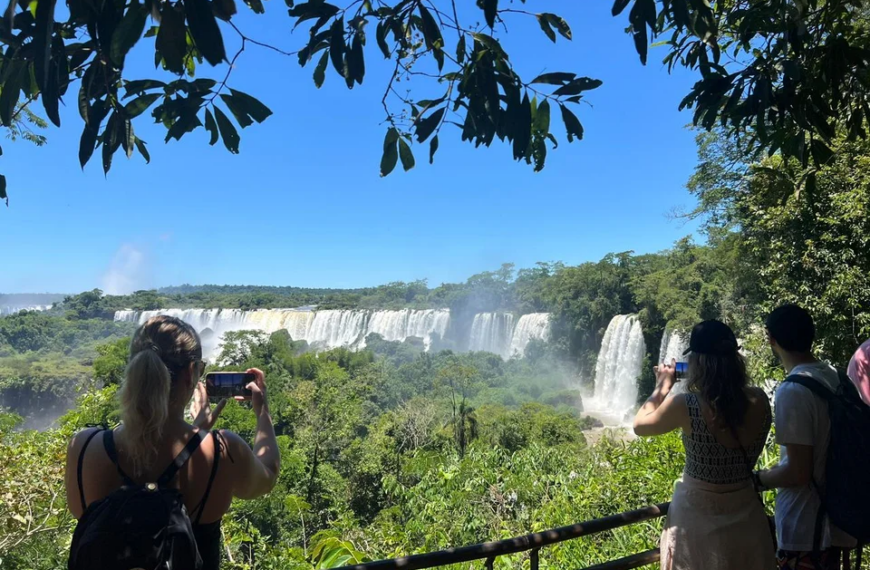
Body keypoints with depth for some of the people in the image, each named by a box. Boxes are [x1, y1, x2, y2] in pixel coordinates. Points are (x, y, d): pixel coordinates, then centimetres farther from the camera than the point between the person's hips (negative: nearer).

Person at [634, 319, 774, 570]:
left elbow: (640, 425, -5)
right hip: (746, 515, 3)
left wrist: (662, 387, 6)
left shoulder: (686, 406, -23)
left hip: (697, 516, -3)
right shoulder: (759, 400, -11)